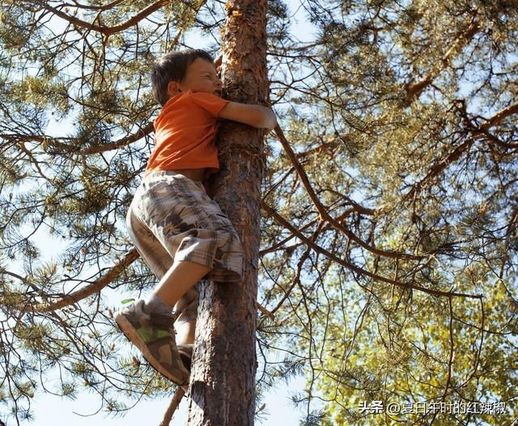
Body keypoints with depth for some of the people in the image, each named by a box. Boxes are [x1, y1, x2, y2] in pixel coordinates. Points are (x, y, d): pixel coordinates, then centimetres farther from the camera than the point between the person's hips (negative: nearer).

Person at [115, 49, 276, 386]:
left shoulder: (170, 121, 41)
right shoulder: (193, 100, 18)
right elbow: (257, 116, 10)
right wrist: (270, 117, 32)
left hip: (142, 206, 9)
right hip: (169, 185, -9)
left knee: (196, 291, 2)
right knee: (218, 238, -34)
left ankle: (185, 354, -23)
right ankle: (150, 315, -47)